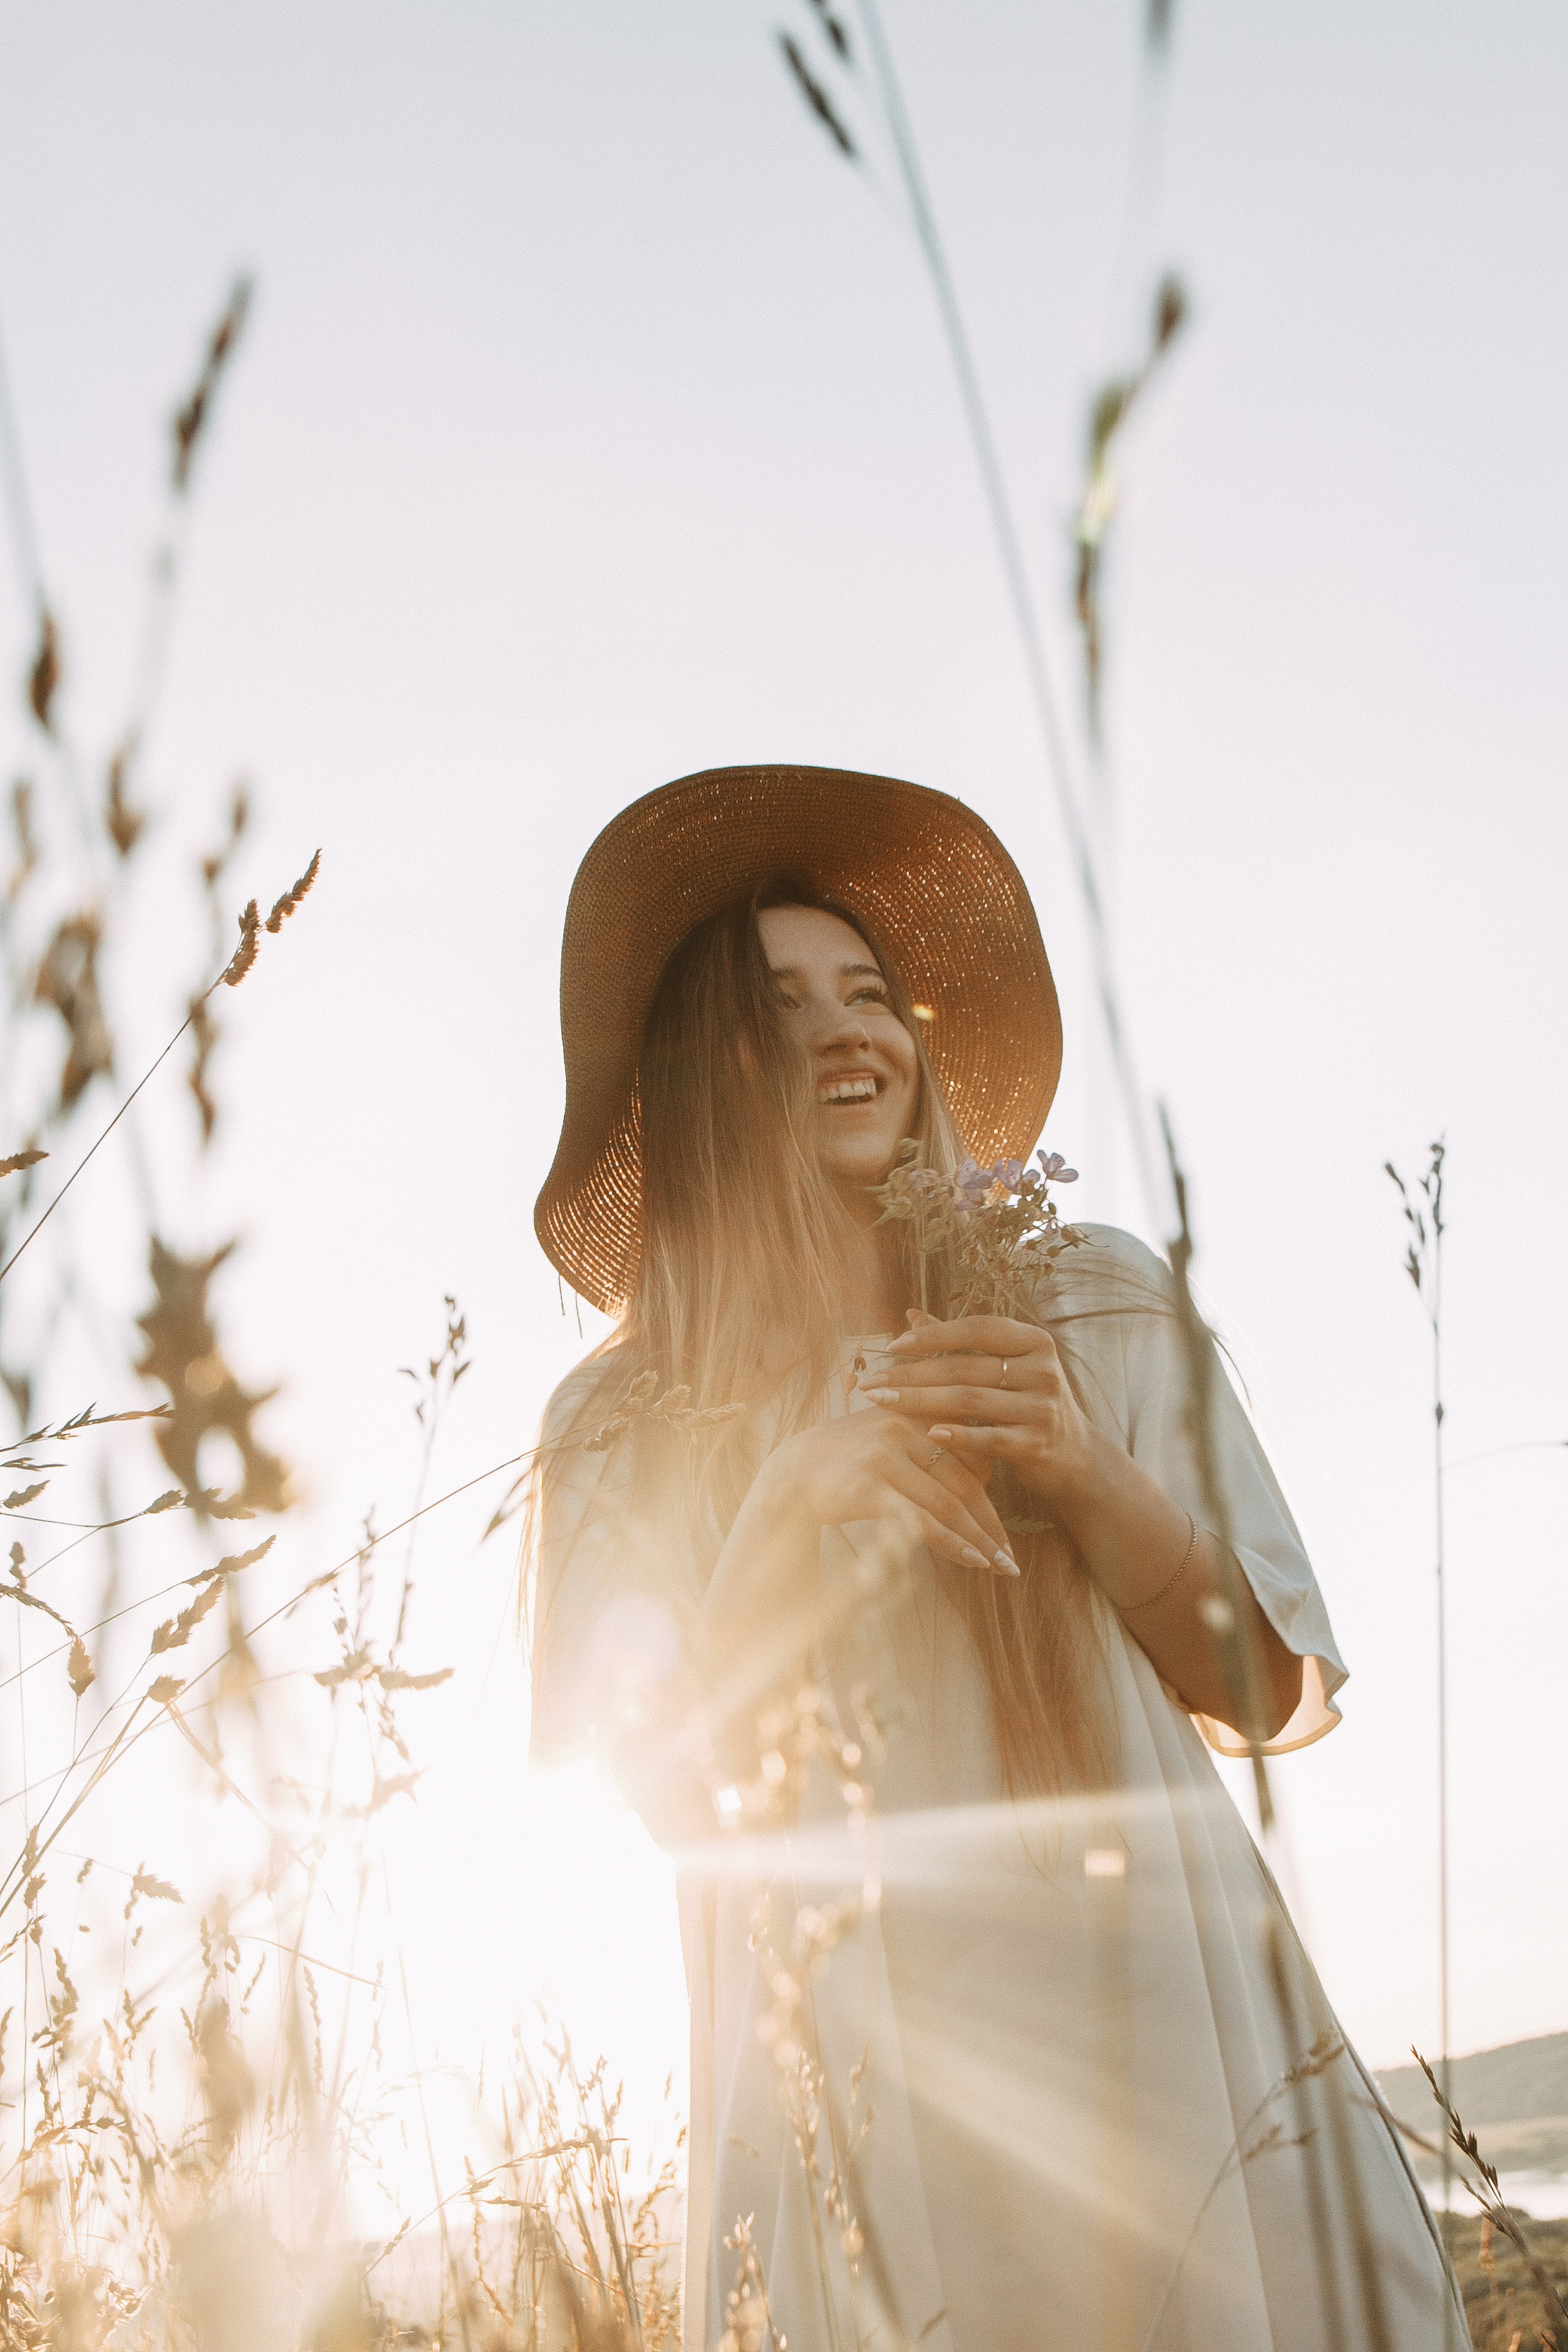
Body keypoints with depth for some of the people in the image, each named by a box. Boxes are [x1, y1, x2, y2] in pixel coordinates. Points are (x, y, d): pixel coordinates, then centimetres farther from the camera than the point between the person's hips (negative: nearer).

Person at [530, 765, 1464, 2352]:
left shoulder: (1098, 1304, 3)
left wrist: (1081, 1470, -14)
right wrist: (786, 1517, -15)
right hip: (868, 2084, 0)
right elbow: (673, 1792, -1)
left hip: (1157, 2025, 1)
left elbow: (1269, 1691, 3)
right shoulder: (621, 1428, 2)